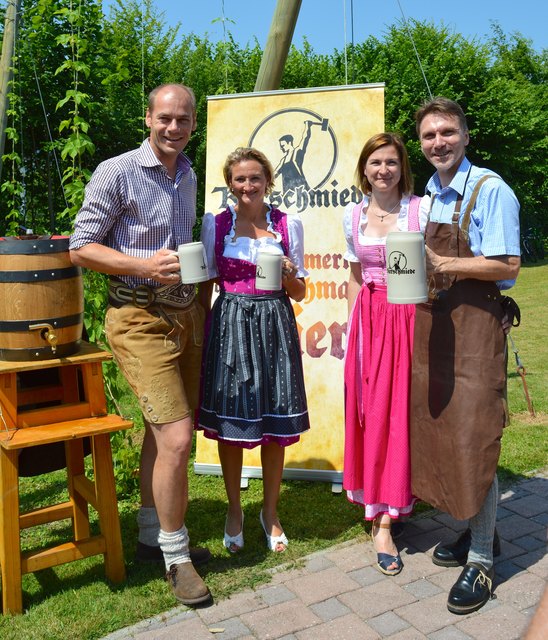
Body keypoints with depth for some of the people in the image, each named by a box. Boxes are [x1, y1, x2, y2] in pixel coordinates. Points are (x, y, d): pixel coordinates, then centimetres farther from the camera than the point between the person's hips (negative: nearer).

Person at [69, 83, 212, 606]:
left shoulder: (188, 176, 14)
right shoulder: (117, 173, -8)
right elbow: (81, 248, -8)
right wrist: (144, 265, -20)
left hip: (186, 313, 7)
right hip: (140, 318, -7)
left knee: (162, 431, 14)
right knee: (177, 436, -11)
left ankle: (153, 535, 31)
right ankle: (175, 554, 8)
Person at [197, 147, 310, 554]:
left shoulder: (289, 224, 5)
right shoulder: (215, 224, 4)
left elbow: (300, 293, 9)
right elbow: (205, 285, 8)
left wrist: (289, 276, -12)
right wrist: (201, 331, 1)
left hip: (275, 327, 1)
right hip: (230, 326, 0)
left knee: (276, 426, 6)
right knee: (229, 422, 5)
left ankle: (270, 512, 27)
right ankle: (234, 511, 27)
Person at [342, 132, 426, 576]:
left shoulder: (421, 210, -2)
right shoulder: (353, 215, 9)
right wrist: (353, 326, 10)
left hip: (410, 319, -3)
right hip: (369, 320, 3)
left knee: (399, 412, -1)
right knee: (371, 413, 4)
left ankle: (384, 518, 9)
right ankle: (381, 512, 19)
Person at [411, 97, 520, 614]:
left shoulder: (491, 190, -9)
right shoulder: (428, 196, 15)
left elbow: (507, 265, -14)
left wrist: (443, 264, -20)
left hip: (474, 324, -8)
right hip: (431, 323, 8)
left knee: (472, 440, -5)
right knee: (440, 432, 13)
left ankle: (481, 561, 10)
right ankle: (473, 531, 31)